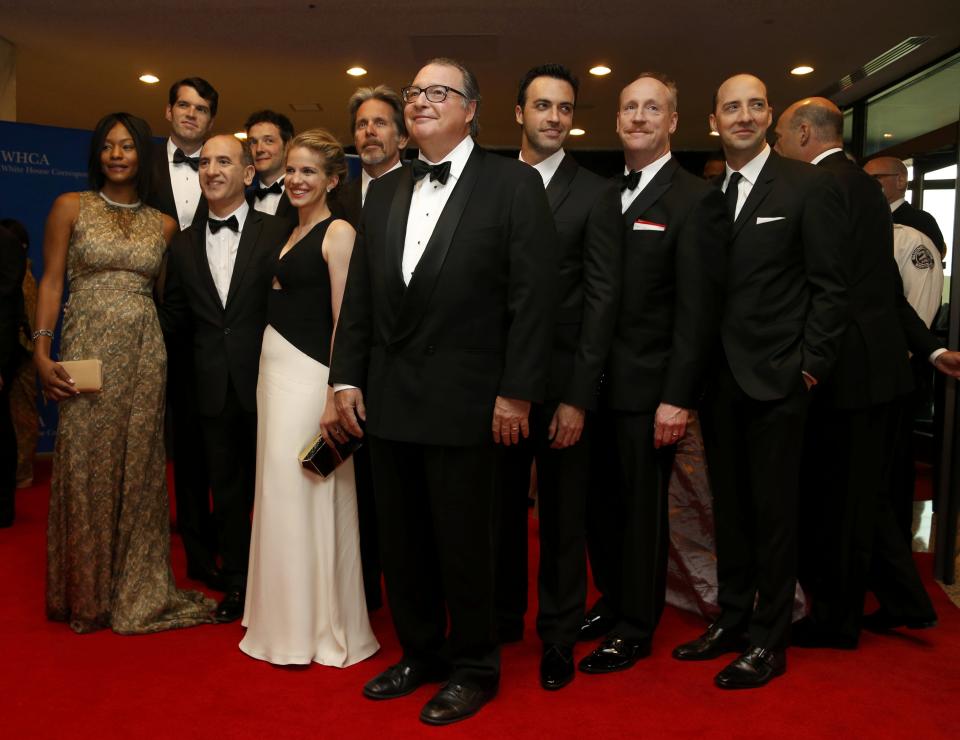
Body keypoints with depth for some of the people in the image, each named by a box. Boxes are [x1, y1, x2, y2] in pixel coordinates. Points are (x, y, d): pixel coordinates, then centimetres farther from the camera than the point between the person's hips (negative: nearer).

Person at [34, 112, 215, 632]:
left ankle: (136, 590, 19)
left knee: (139, 467, 5)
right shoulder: (70, 208, 4)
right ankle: (86, 595, 19)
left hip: (144, 355, 2)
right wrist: (41, 352, -8)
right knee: (85, 467, 2)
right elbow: (51, 282, 1)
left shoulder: (164, 224, 10)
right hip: (88, 350, -2)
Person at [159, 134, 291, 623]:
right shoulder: (184, 245, 10)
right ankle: (235, 584, 27)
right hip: (213, 387, 4)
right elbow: (174, 318, 9)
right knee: (226, 487, 13)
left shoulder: (277, 233, -4)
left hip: (264, 381, -4)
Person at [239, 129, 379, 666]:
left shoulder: (338, 233, -9)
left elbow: (345, 320, -15)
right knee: (281, 495, 13)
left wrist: (335, 397, -20)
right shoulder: (293, 234, 17)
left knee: (304, 497, -2)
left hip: (308, 375, -9)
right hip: (276, 370, 9)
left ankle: (320, 627, 14)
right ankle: (288, 620, 28)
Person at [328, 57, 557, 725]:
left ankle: (474, 668, 27)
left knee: (464, 544, 7)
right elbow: (359, 296, 12)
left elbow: (533, 296, -9)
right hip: (388, 401, 6)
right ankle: (420, 653, 34)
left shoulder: (514, 183, -4)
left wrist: (517, 393, -13)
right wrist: (347, 378, 6)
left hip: (465, 402, -5)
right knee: (402, 542, 15)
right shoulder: (384, 192, 13)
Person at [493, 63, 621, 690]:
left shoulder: (595, 195, -2)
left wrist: (578, 397, -13)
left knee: (563, 518, 9)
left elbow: (602, 299, -7)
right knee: (502, 508, 15)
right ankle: (503, 616, 35)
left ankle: (559, 638, 26)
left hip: (562, 384, -2)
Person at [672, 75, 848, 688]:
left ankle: (768, 641, 18)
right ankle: (732, 620, 30)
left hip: (776, 381, -5)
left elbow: (830, 288, -6)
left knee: (773, 511, 4)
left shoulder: (810, 187, -4)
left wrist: (812, 366, -11)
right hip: (719, 379, 5)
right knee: (730, 508, 15)